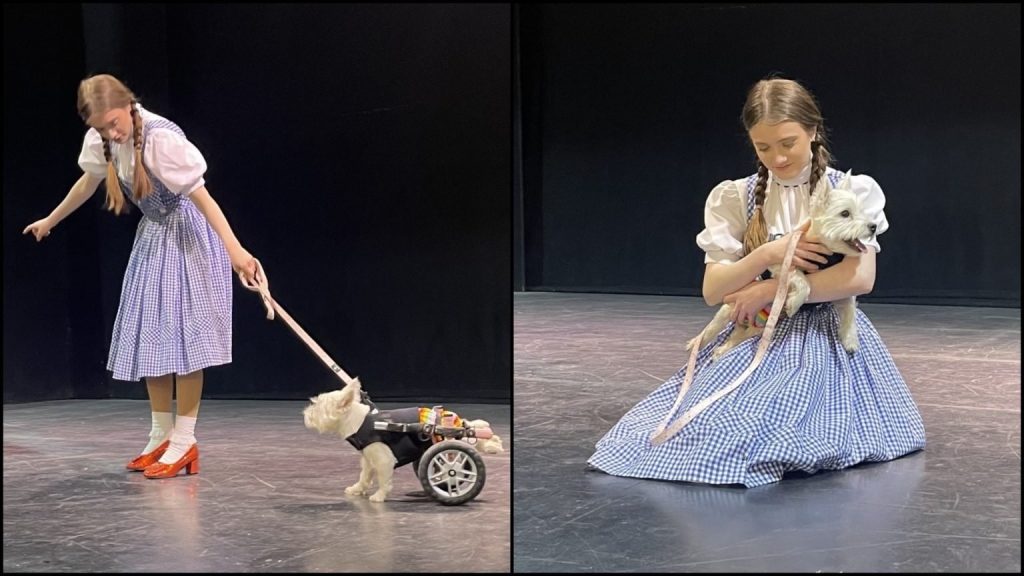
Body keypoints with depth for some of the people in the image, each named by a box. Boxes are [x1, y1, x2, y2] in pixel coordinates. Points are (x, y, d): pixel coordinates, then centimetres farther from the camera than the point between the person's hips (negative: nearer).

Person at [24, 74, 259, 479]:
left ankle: (184, 442, -6)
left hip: (187, 237, -8)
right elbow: (89, 181, 16)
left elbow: (201, 196, -32)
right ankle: (162, 436, 15)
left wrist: (234, 250, -41)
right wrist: (50, 221, 30)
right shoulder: (102, 139, -4)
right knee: (148, 337, 8)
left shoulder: (161, 138, -27)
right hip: (152, 237, 8)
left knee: (182, 334, -10)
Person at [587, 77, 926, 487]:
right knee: (690, 422, -21)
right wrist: (766, 255, -18)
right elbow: (712, 292, 0)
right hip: (751, 336, 4)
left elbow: (861, 278, -15)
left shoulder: (853, 192, -2)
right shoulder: (735, 199, 4)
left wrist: (768, 290, -15)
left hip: (825, 337, -4)